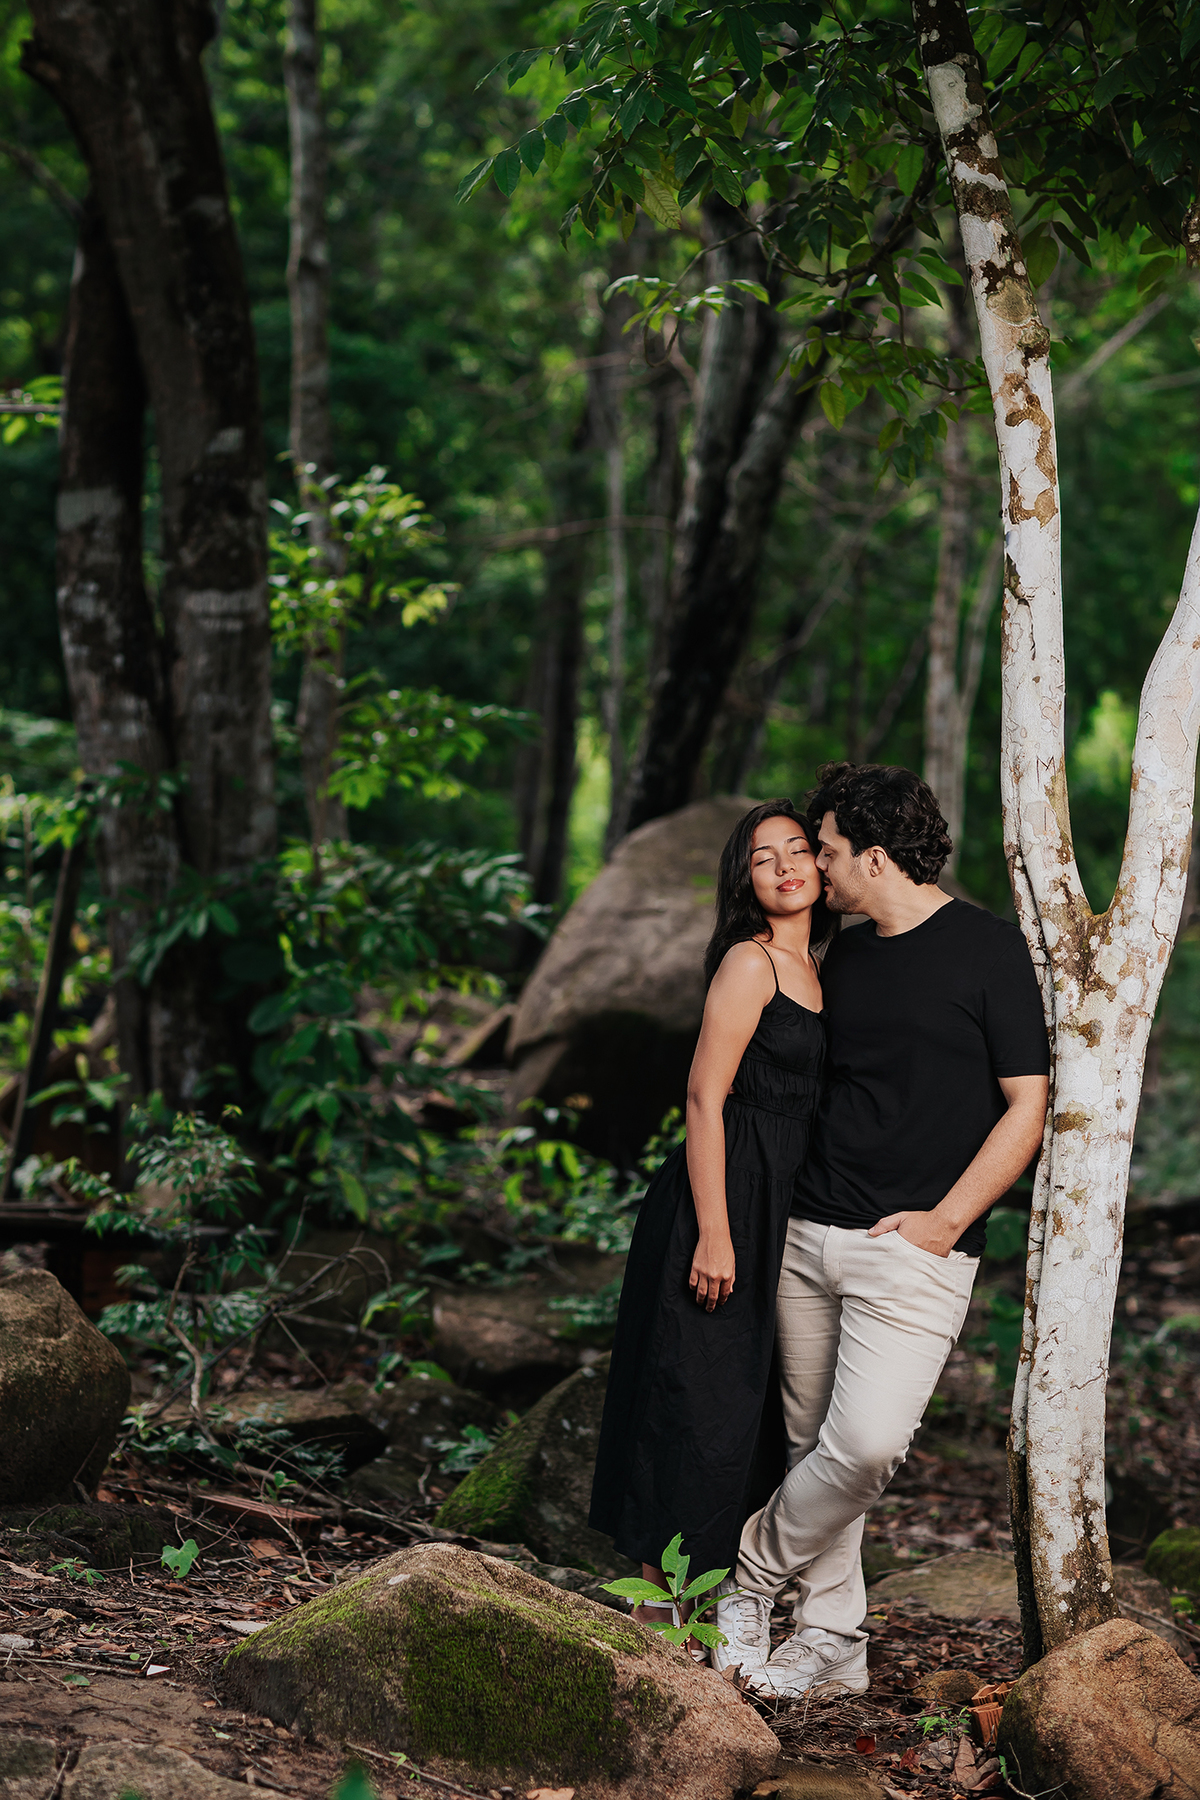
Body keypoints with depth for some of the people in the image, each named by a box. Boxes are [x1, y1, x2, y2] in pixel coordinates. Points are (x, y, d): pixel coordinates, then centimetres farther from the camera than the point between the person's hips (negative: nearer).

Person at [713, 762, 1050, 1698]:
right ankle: (832, 1638, 18)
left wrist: (948, 1216, -13)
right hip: (809, 1234, 6)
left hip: (915, 1245, -6)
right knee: (813, 1442, 7)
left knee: (869, 1442, -18)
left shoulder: (990, 950, -4)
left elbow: (1027, 1106, -4)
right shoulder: (844, 956, 15)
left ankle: (754, 1573, 3)